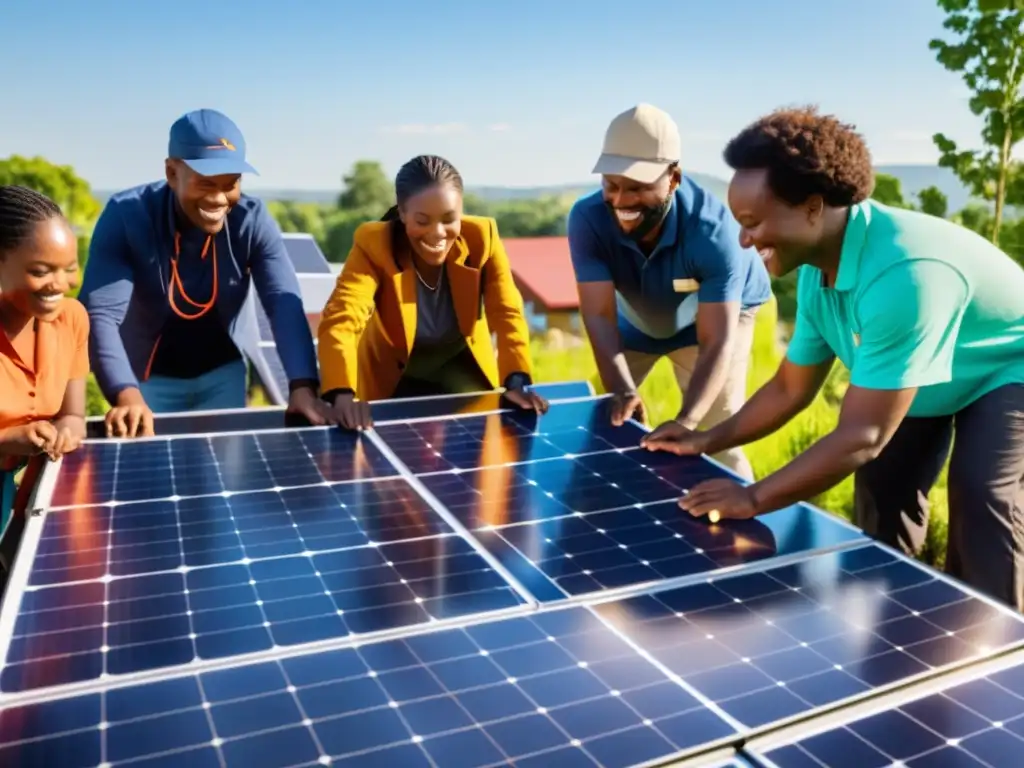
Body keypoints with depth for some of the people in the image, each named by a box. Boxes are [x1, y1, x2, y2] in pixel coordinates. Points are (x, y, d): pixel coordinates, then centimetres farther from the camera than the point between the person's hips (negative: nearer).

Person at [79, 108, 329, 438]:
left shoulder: (252, 219, -17)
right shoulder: (125, 215, -21)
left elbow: (284, 303, -26)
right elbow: (101, 314, -28)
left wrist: (302, 386, -41)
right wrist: (126, 395, -45)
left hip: (223, 373, 2)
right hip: (149, 375, -1)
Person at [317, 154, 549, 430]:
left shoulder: (482, 236, -21)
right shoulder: (373, 244, -27)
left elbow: (507, 314, -18)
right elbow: (340, 320, -39)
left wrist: (517, 382, -35)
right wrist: (343, 394, -56)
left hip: (464, 373, 2)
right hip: (394, 381, -1)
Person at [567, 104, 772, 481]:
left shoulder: (713, 230, -38)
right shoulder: (587, 218, -32)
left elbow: (716, 341, -41)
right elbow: (600, 316, -34)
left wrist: (686, 420, -56)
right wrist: (622, 392, -51)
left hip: (716, 316, -2)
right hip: (634, 321, 3)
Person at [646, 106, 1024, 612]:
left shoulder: (903, 274, -43)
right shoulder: (817, 273, -14)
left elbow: (861, 436, -40)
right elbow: (790, 389, 0)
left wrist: (753, 499, -33)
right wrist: (707, 441, -5)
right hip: (926, 379, 8)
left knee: (980, 498, -23)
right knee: (881, 486, 6)